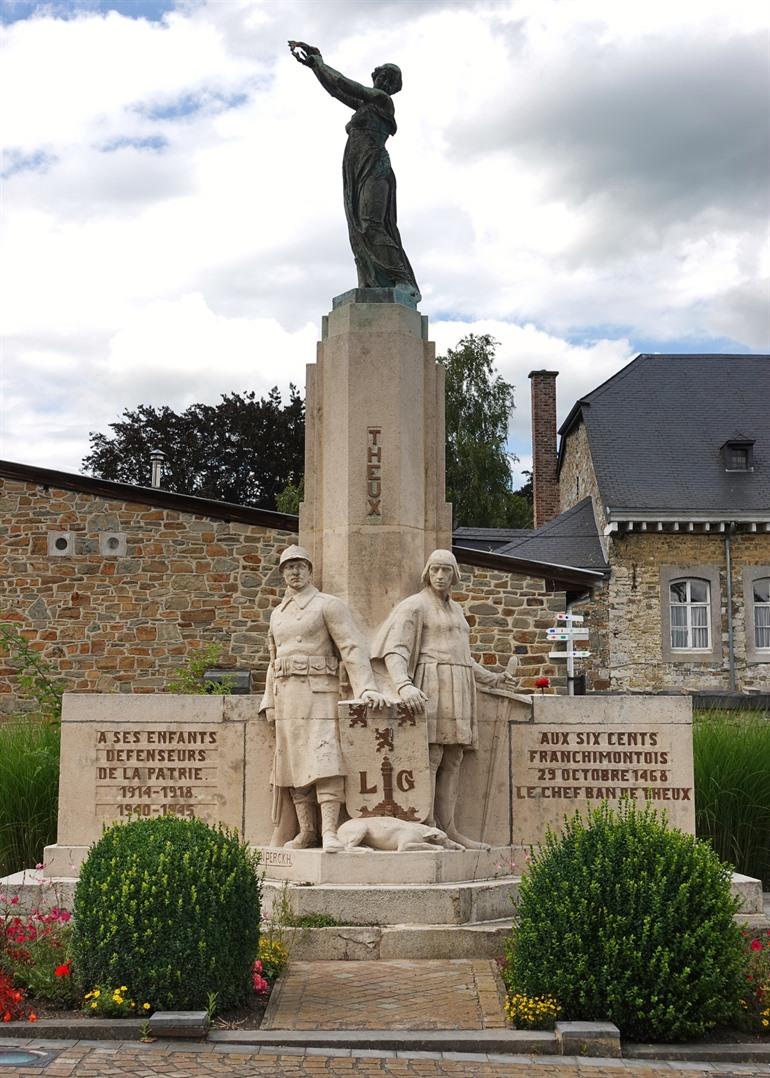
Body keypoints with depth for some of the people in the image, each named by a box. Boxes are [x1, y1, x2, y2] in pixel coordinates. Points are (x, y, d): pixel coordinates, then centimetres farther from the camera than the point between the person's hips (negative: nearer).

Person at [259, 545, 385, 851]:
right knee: (293, 762, 5)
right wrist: (268, 701, 18)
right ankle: (306, 831, 10)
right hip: (286, 696, 7)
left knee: (323, 758, -16)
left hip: (318, 693, -6)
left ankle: (330, 831, -20)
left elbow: (352, 648, -9)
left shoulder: (329, 605, -1)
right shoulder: (277, 614, 19)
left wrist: (366, 688, -21)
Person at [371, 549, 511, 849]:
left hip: (456, 692, 8)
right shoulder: (413, 606, -4)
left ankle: (447, 831, 4)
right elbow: (395, 651, -16)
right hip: (430, 688, -8)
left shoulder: (454, 609, 21)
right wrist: (404, 686, -33)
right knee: (429, 758, -12)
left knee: (451, 762, 4)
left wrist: (489, 678, 41)